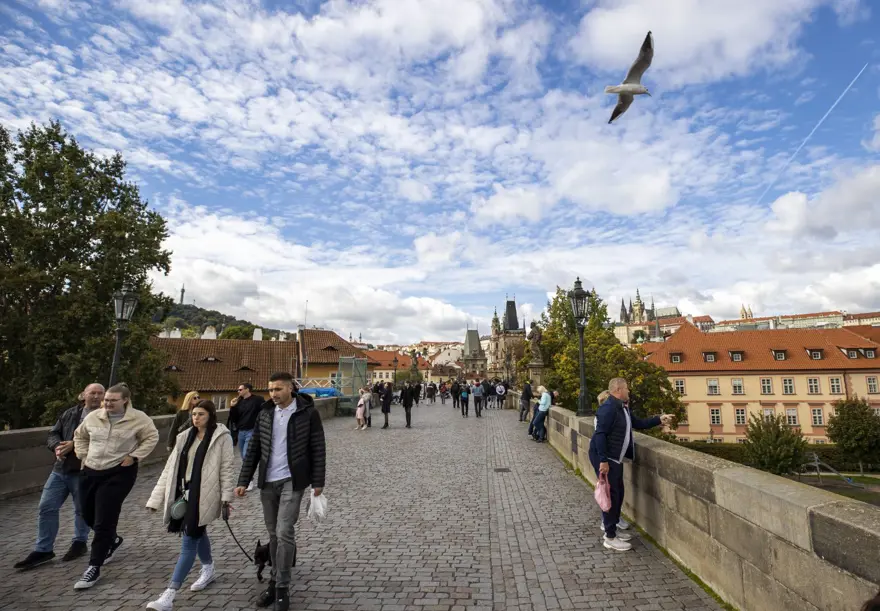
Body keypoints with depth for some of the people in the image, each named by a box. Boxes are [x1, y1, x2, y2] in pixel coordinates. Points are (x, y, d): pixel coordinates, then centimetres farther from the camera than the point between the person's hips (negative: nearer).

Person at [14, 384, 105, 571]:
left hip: (84, 472, -6)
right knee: (46, 507, 7)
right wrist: (57, 447, -10)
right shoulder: (70, 413, 9)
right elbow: (54, 433, 11)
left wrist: (74, 445, -25)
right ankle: (43, 550, 21)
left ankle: (80, 543, 29)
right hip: (60, 469, 6)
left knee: (81, 509, 9)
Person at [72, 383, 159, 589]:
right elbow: (80, 435, 18)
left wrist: (133, 456, -14)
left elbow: (152, 437, -7)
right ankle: (113, 540, 46)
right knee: (89, 516, 19)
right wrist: (83, 456, 7)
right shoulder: (93, 416, 1)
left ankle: (94, 568, 7)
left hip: (119, 473, -6)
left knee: (104, 522, -5)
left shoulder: (138, 418, -12)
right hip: (91, 472, 6)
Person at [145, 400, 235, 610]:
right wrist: (157, 497, 7)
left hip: (204, 495, -7)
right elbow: (171, 467, 10)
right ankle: (208, 570, 42)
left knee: (189, 541, -6)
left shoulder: (222, 437, -8)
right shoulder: (185, 437, 10)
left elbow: (227, 468, -9)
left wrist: (226, 497, -13)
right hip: (185, 492, 7)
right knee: (197, 534, 21)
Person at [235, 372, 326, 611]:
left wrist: (318, 481, -7)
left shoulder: (307, 412, -10)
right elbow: (253, 449, 7)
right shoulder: (265, 413, 3)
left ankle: (282, 587, 11)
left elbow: (318, 448, -7)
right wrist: (243, 481, 4)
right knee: (273, 534, 14)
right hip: (267, 482, 4)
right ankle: (275, 581, 31)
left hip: (292, 481, -4)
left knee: (284, 533, -6)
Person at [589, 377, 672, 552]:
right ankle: (610, 538, 8)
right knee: (611, 494, -3)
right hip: (604, 458, -10)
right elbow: (600, 434, -26)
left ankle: (610, 527, 32)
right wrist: (603, 461, -28)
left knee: (618, 493, 17)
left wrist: (659, 419, 13)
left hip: (615, 458, 10)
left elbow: (638, 423, 23)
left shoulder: (622, 408, 13)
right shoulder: (609, 407, -22)